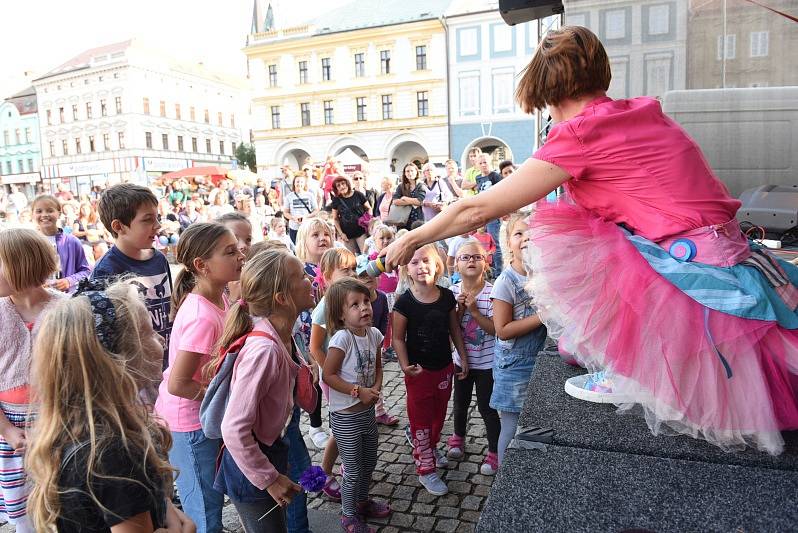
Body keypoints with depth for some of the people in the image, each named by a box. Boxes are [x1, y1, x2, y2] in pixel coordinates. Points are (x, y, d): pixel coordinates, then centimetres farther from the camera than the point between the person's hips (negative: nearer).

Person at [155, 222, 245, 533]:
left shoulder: (219, 298, -3)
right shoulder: (202, 318, -31)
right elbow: (177, 384, -26)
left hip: (206, 416, 8)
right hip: (189, 423, -8)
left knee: (209, 503, 25)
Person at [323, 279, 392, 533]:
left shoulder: (374, 334, -3)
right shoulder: (342, 338, -24)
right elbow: (328, 375, -21)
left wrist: (376, 388, -7)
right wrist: (358, 391, -21)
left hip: (368, 411, 7)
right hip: (345, 417, -6)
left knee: (369, 463, 23)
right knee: (354, 470, 8)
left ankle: (362, 501, 47)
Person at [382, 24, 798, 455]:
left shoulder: (579, 134, -13)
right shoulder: (644, 111, 9)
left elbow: (478, 210, -10)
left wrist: (411, 240, 4)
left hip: (693, 281, -8)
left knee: (559, 237, -7)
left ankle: (626, 372, 6)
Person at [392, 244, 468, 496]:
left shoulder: (447, 297, -5)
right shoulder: (405, 302, -16)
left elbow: (455, 330, 6)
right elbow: (398, 338, -12)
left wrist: (463, 358, 9)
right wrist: (405, 365, -24)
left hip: (444, 367, 4)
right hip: (419, 370, -4)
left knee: (439, 413, 21)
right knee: (421, 418, 7)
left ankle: (430, 447, 48)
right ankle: (426, 470, 20)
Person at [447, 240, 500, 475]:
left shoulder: (491, 292, -17)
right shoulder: (453, 292, -6)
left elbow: (495, 328, -19)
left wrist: (474, 310, -26)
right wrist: (459, 309, -19)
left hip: (486, 361, -4)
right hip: (462, 359, 4)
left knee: (486, 407, 7)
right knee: (460, 403, 22)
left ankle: (494, 451, 27)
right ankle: (458, 437, 48)